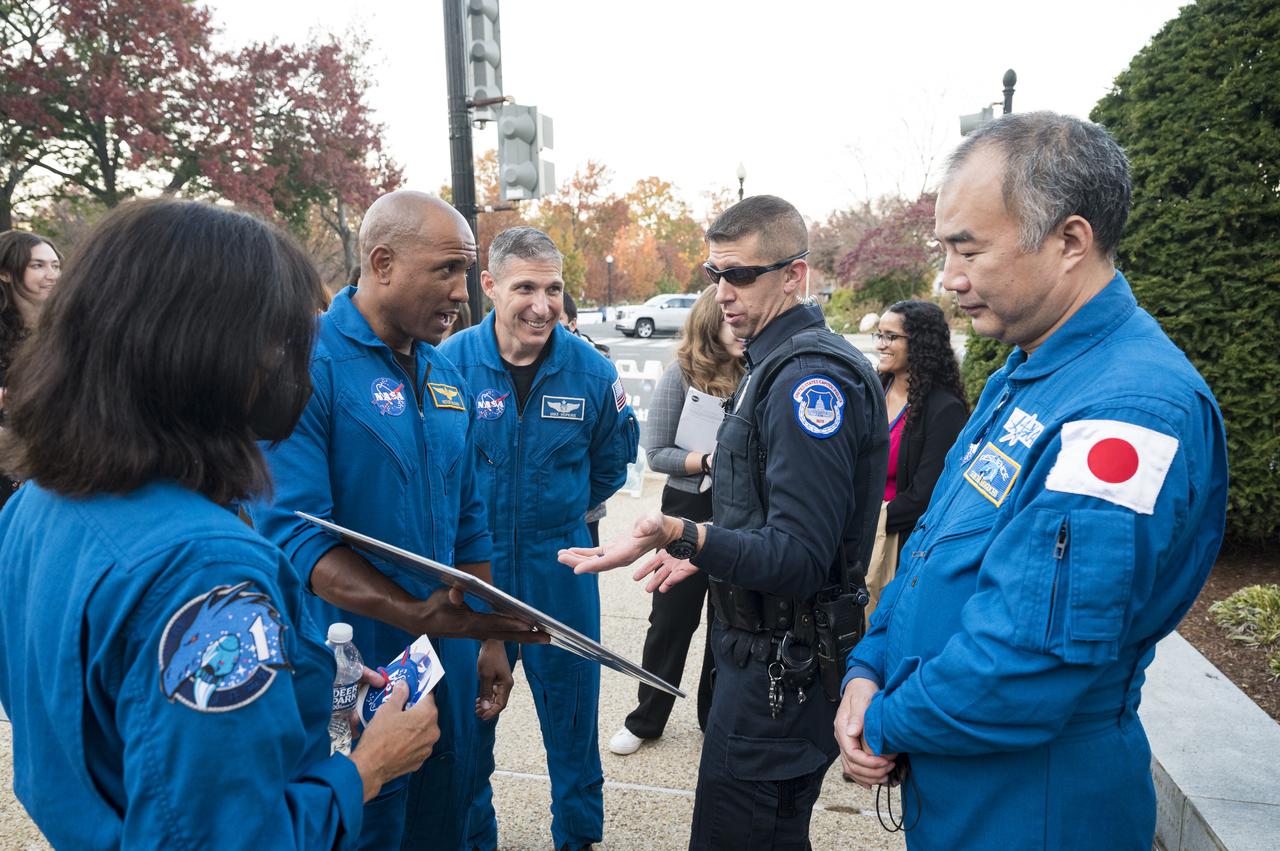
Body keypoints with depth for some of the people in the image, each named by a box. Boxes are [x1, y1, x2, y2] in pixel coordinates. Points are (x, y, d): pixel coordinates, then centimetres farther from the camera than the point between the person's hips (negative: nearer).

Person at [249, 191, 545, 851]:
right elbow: (292, 531, -24)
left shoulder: (446, 378, 7)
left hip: (449, 665, 7)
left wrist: (489, 638, 11)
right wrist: (415, 614, -34)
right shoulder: (307, 364, -16)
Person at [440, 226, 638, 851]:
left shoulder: (590, 370, -7)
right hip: (470, 570, 0)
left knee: (572, 716, 15)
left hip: (560, 571, 1)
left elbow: (611, 462, 9)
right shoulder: (450, 364, -11)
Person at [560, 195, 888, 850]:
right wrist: (705, 553, 17)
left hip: (782, 666, -10)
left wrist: (684, 538, -38)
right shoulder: (778, 364, 11)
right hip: (767, 651, 10)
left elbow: (800, 558, -26)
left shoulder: (811, 377, -21)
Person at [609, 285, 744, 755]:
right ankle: (645, 720, 30)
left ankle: (715, 714, 35)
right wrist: (709, 460, -22)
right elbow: (656, 453, -9)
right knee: (672, 619, 11)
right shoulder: (680, 375, -10)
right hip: (689, 510, -2)